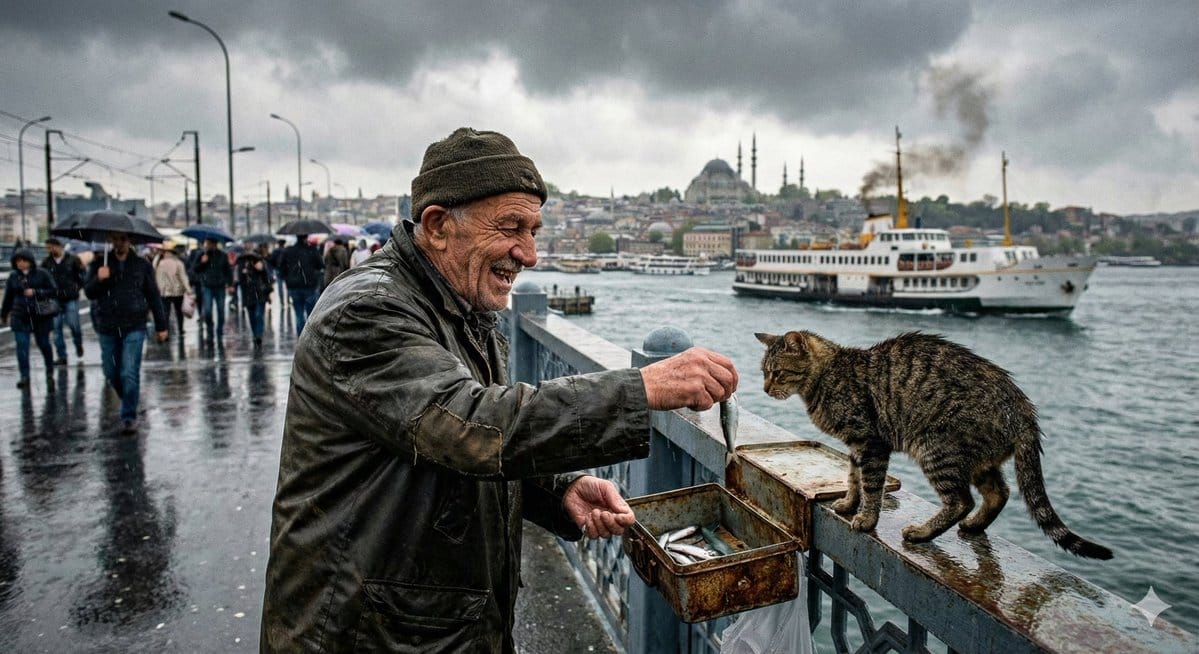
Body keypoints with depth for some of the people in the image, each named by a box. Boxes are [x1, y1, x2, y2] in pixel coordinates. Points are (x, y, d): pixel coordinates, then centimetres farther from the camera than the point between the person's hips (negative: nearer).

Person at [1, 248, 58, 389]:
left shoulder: (42, 274, -5)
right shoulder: (13, 276, 4)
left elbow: (54, 292, -8)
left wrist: (35, 292, -20)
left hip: (41, 316, -2)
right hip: (20, 318, 2)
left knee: (44, 344, 10)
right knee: (22, 346, -4)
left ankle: (50, 373, 28)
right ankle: (24, 376, 3)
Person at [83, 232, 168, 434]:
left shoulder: (142, 265, 4)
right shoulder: (99, 264, 7)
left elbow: (153, 296, 8)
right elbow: (88, 292, 3)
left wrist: (161, 326, 8)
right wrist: (98, 279, -19)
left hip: (134, 328, -2)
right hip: (107, 328, 2)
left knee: (129, 373, -9)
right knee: (111, 373, 10)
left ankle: (129, 416, -1)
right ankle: (128, 401, 35)